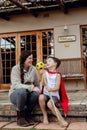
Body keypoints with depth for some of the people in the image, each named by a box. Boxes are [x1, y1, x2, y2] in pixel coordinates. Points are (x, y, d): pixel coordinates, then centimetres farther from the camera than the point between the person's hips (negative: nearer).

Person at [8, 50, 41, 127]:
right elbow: (16, 85, -25)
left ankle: (27, 115, -5)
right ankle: (20, 117, -16)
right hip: (15, 94, -3)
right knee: (22, 91, -37)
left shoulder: (33, 69, -2)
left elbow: (37, 84, 3)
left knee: (36, 93, -30)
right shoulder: (16, 68, -13)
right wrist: (32, 88, -33)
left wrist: (37, 89, -17)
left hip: (27, 94, 3)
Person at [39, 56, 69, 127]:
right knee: (41, 97, -30)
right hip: (46, 94, 4)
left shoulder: (57, 75, -5)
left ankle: (61, 119, -15)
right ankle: (45, 115, -8)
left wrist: (51, 89, -32)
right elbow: (42, 84, -4)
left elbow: (57, 88, -12)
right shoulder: (45, 72, 4)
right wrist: (43, 75, -15)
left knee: (50, 104, -33)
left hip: (54, 95, -3)